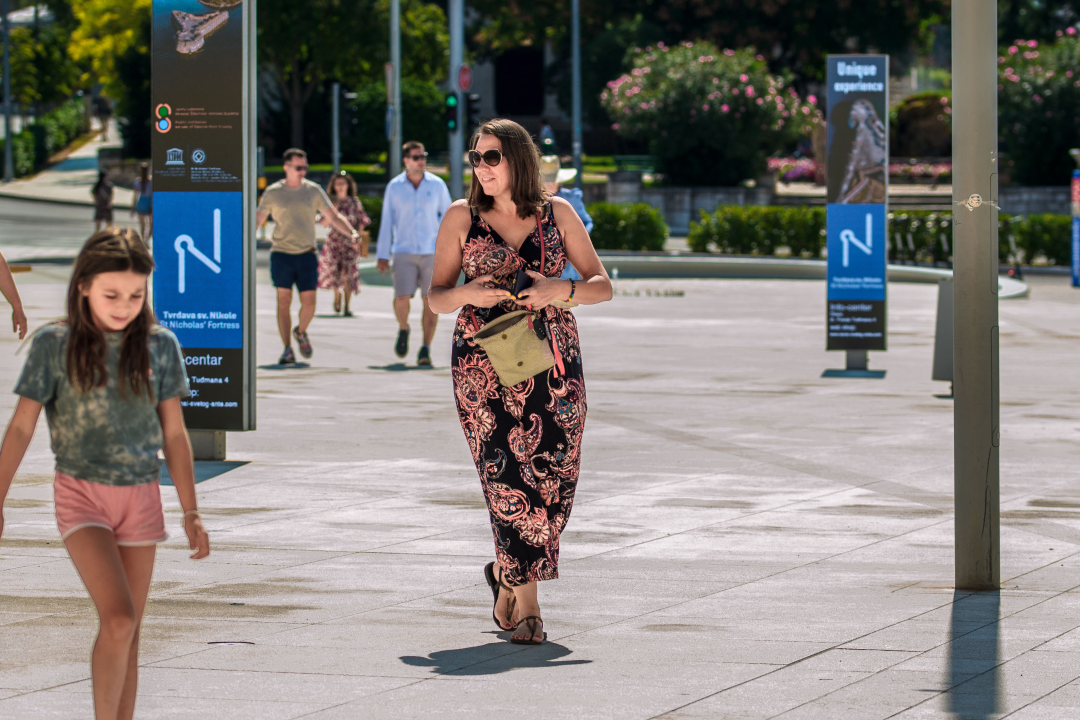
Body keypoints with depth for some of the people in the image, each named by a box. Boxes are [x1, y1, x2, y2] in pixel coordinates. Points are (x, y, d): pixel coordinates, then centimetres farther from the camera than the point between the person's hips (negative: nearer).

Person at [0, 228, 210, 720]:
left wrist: (191, 512, 6)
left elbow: (174, 434, 7)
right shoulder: (54, 345, -6)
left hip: (141, 496, 3)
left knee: (129, 629, 7)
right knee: (118, 618, -18)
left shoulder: (159, 346, 1)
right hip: (81, 494, -3)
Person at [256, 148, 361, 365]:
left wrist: (351, 232, -7)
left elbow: (334, 217, 9)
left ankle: (301, 332, 27)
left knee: (309, 303, -3)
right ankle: (287, 349, 1)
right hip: (281, 254, -1)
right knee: (284, 301, -5)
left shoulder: (313, 191, 8)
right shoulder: (273, 193, 4)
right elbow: (257, 220, 6)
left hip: (307, 255, 1)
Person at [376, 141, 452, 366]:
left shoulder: (437, 185, 2)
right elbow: (387, 222, 4)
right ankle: (403, 329, 19)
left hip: (432, 252, 1)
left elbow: (447, 212, 13)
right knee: (402, 297, -12)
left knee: (431, 300, -4)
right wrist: (382, 255, 1)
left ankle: (425, 349, 1)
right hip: (404, 252, -1)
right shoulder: (394, 187, 1)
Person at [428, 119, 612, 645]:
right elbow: (436, 298, 7)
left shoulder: (557, 214, 7)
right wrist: (468, 295, -15)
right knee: (508, 474, -12)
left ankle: (506, 572, 22)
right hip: (483, 359, -2)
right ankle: (527, 601, -6)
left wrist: (562, 289, -14)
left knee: (553, 474, -2)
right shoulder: (462, 217, 5)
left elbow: (602, 286, 6)